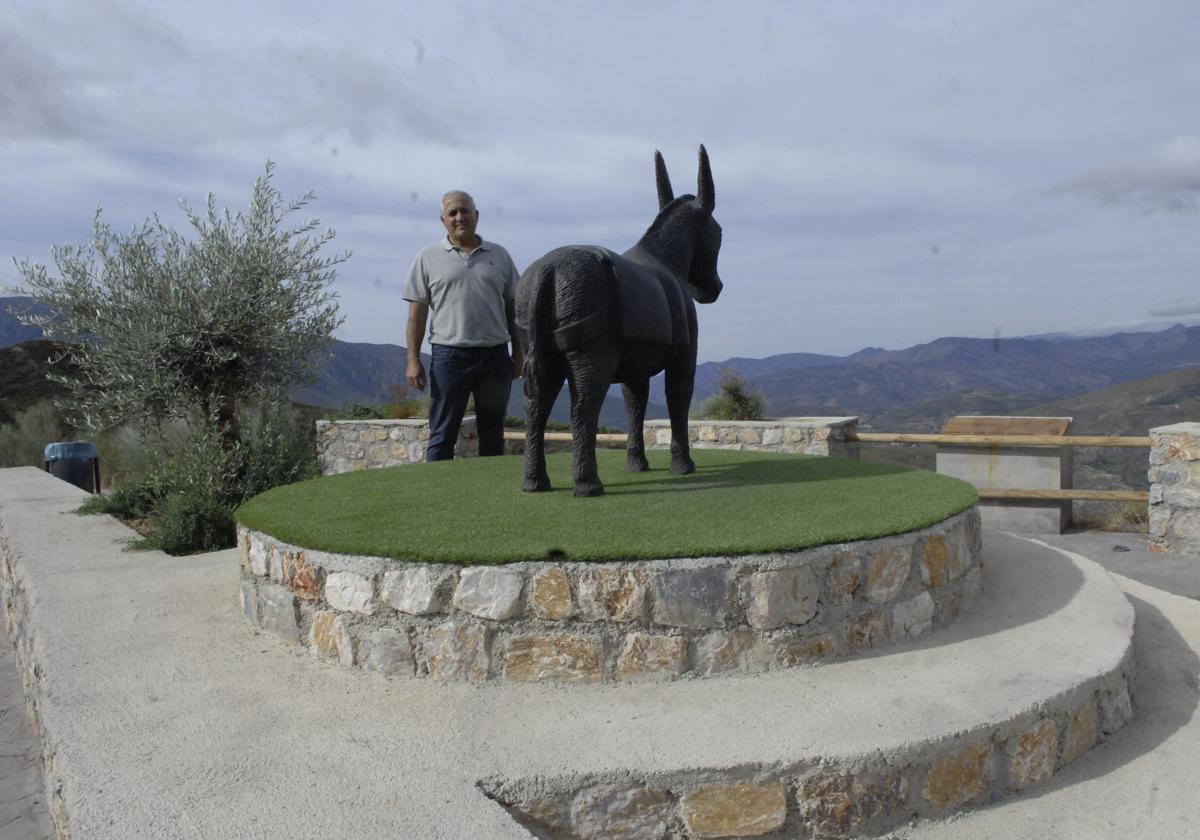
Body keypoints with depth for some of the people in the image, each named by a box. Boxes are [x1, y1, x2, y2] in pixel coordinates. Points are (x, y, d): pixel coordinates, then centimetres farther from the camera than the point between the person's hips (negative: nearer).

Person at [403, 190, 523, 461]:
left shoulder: (499, 255, 12)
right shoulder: (428, 258, 5)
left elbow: (512, 308, 13)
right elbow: (417, 312, 1)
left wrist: (518, 352, 7)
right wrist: (413, 360, -7)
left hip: (495, 355, 3)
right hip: (449, 355, -2)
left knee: (493, 435, 10)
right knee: (442, 435, 1)